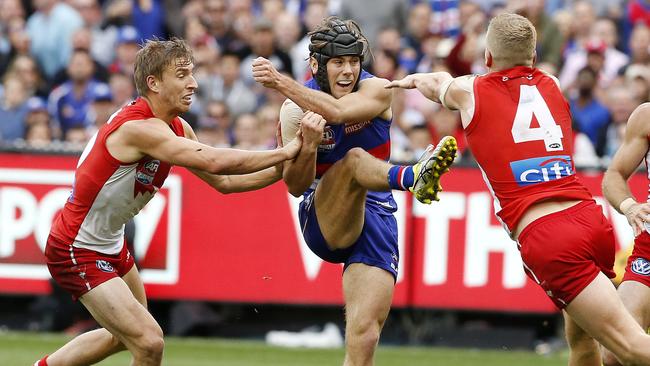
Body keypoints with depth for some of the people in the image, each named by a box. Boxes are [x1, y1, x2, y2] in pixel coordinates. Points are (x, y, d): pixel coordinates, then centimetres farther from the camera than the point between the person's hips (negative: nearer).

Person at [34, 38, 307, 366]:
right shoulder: (139, 128, -30)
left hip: (110, 246, 10)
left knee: (126, 336, 28)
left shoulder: (178, 129, 0)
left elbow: (223, 181, 5)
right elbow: (213, 162, -38)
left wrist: (281, 169, -7)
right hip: (77, 250, -10)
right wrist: (284, 152, -31)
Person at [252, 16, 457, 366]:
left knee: (364, 335, -13)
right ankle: (411, 177, -63)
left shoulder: (376, 91, -4)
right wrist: (306, 147, -26)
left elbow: (337, 112, -26)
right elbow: (296, 186, -7)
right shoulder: (294, 110, -3)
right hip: (322, 218, -1)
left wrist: (281, 82, -34)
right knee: (354, 158, -31)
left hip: (374, 218, 1)